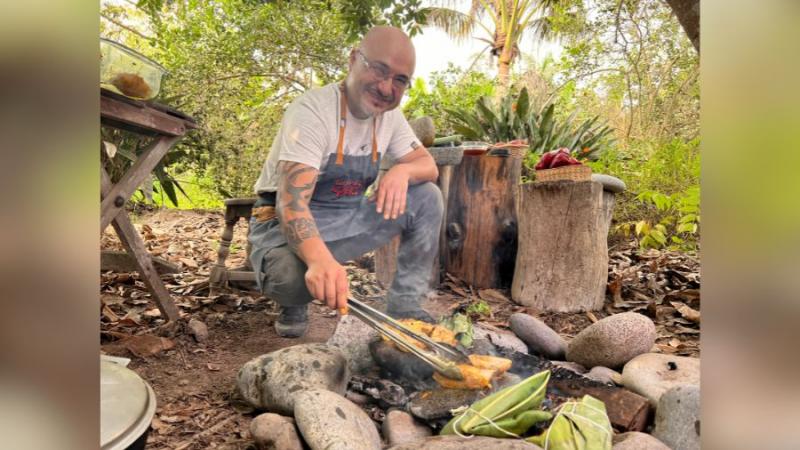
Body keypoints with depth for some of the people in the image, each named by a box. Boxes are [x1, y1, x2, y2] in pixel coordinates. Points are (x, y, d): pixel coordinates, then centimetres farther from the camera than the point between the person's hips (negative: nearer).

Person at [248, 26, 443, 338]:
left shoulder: (390, 115, -2)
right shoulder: (312, 111, -24)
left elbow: (428, 165, 1)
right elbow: (291, 202, -34)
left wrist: (402, 170, -25)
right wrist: (320, 260, -55)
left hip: (347, 218, 6)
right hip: (286, 222, -6)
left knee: (428, 197, -9)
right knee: (290, 276, -39)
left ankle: (404, 307, -2)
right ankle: (295, 304, 1)